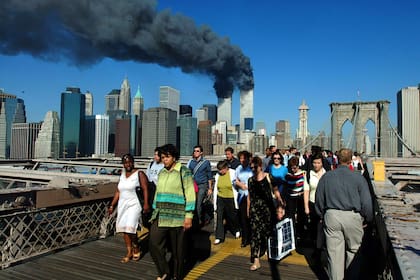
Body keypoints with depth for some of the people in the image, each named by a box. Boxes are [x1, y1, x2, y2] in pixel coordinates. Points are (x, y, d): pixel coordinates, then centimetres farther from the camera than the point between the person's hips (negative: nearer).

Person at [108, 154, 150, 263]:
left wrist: (146, 204, -22)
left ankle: (136, 248, 11)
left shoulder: (139, 174, -6)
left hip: (134, 205, -6)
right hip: (122, 205, 6)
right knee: (124, 229, 6)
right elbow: (118, 191, 16)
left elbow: (145, 189, -12)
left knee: (130, 228, -16)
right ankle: (129, 252, 20)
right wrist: (112, 205, 14)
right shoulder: (122, 174, 13)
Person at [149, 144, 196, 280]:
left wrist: (189, 216, -12)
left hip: (177, 218, -5)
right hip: (160, 217, 5)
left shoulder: (184, 172, -6)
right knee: (154, 244, -1)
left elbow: (190, 195, -8)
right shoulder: (161, 173, 13)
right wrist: (155, 212, 18)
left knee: (177, 249, 6)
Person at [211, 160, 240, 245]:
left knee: (232, 216, 14)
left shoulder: (232, 173, -13)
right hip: (220, 198, 3)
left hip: (230, 199, -3)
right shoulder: (217, 175, 0)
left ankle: (236, 230, 43)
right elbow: (215, 188, 8)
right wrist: (214, 200, 9)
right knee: (219, 217, 0)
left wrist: (236, 201, -6)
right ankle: (219, 237, 9)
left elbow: (236, 186, -8)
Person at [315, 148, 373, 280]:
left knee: (334, 252, 8)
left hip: (331, 216, 2)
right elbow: (366, 202, -3)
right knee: (353, 250, 16)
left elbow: (319, 200, 8)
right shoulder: (358, 177, -5)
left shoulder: (326, 176, 2)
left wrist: (322, 216, 20)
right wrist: (368, 219, 12)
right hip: (352, 217, -1)